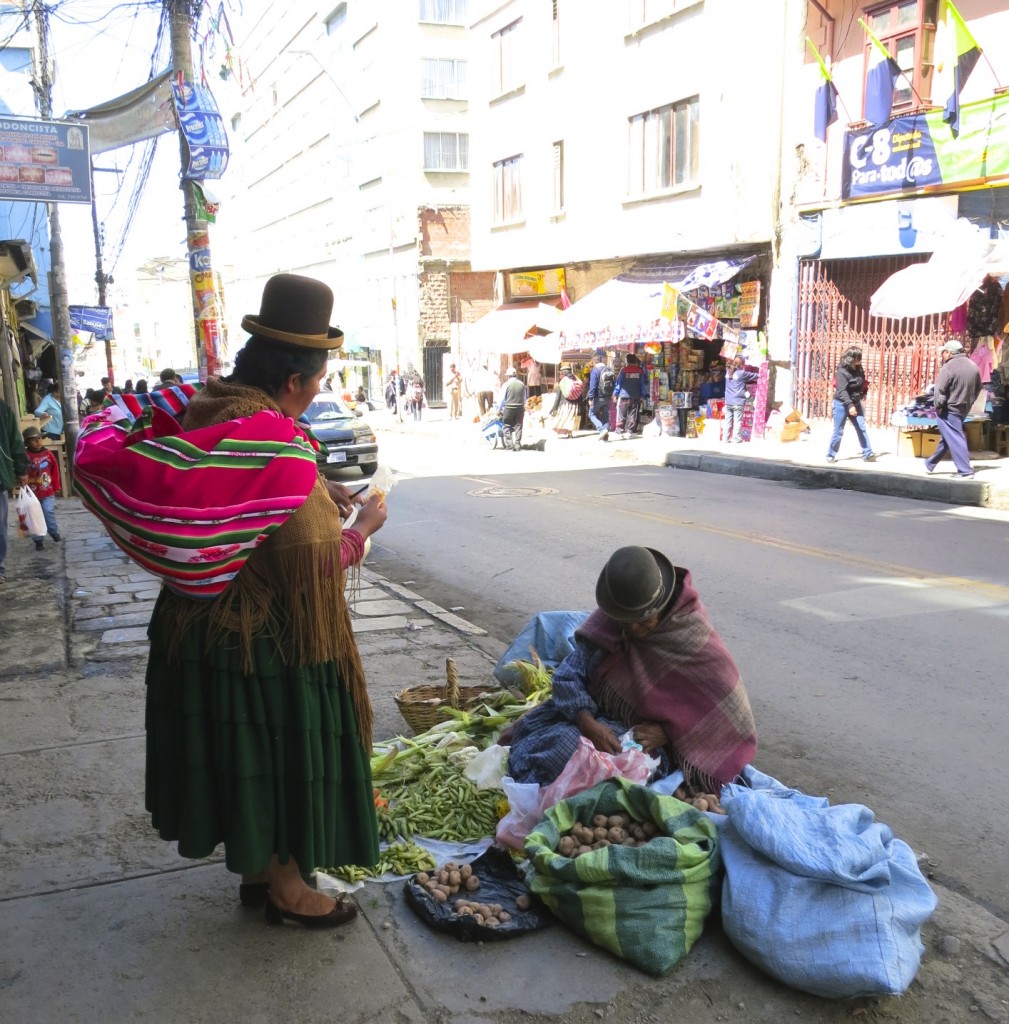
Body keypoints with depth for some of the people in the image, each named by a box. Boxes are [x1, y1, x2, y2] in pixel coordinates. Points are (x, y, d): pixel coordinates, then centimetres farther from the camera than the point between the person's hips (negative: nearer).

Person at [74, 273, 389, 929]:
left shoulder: (205, 408, -1)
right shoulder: (282, 453, -28)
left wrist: (316, 495, 6)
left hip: (201, 630, 8)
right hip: (265, 644, -8)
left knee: (245, 757, 21)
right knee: (279, 756, 10)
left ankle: (257, 869, 40)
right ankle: (286, 888, 29)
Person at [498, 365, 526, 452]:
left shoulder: (506, 384, -7)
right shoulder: (522, 384, 5)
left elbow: (502, 398, -3)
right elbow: (524, 399, 10)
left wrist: (499, 409, 6)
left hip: (509, 408, -3)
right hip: (520, 408, 4)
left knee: (506, 426, 6)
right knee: (518, 426, 7)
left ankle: (509, 444, -5)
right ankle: (517, 445, 5)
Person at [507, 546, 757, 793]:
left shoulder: (695, 637, -17)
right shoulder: (607, 622, -7)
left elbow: (730, 712, -14)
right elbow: (568, 674, -9)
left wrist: (667, 732, -23)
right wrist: (588, 722, -28)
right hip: (601, 719, 5)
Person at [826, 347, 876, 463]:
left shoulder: (858, 369, 2)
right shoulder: (842, 371, -20)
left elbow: (862, 383, 23)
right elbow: (842, 391, -28)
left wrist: (864, 392, 10)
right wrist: (850, 405, -35)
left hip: (855, 403, 6)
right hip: (842, 404, -6)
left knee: (862, 428, 1)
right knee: (838, 431, 0)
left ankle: (867, 454, 3)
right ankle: (830, 455, 13)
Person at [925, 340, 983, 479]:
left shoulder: (948, 367, -17)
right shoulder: (973, 367, 8)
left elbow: (939, 391, -22)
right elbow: (978, 389, 16)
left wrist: (938, 406, -10)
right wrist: (968, 403, 22)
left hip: (948, 410, -8)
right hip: (963, 409, 8)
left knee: (955, 439, -6)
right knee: (946, 437, 19)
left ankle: (966, 471, -9)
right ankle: (930, 464, 32)